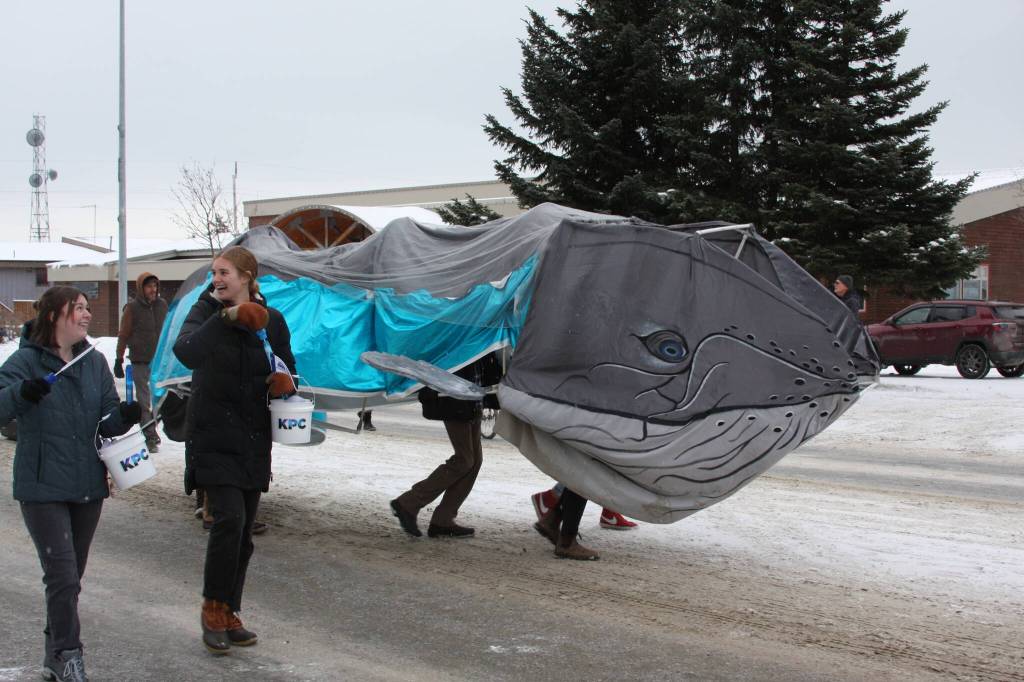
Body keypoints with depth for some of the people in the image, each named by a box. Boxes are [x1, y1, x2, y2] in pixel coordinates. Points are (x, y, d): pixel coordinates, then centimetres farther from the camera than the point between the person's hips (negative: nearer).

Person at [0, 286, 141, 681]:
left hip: (88, 486, 5)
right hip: (42, 488, -5)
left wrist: (123, 416, -16)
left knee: (72, 576, 14)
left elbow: (106, 422, 6)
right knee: (63, 575, -11)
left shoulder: (95, 362, 8)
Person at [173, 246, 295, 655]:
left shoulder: (271, 320, 5)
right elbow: (185, 352, -24)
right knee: (229, 519, -18)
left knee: (243, 531, 8)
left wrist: (285, 382, -9)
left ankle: (230, 615, 21)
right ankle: (213, 610, -2)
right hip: (212, 434, -4)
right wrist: (225, 318, -33)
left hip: (253, 440, 4)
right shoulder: (206, 312, -4)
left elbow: (287, 370, 14)